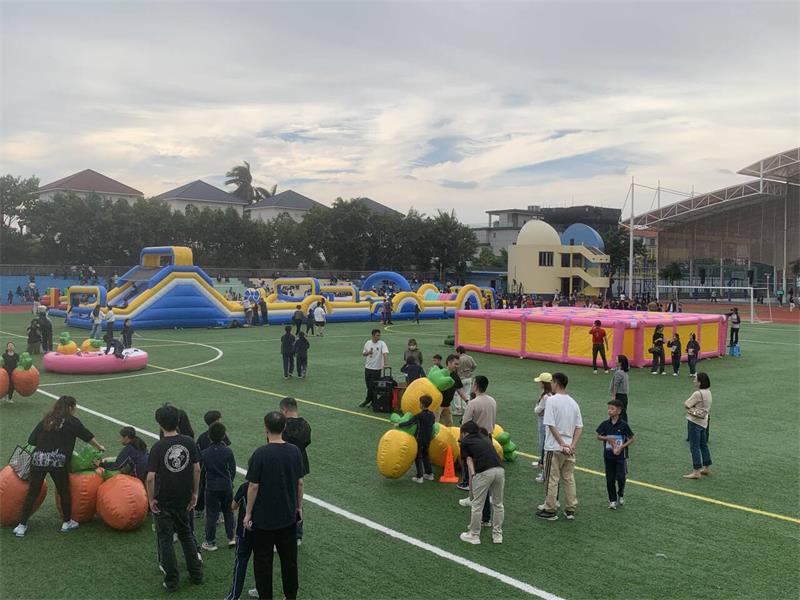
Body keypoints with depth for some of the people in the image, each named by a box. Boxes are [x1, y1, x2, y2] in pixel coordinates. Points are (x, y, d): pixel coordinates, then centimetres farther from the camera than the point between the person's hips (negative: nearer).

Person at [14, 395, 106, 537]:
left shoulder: (46, 420, 16)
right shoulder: (72, 421, 6)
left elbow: (31, 440, 11)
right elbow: (88, 437, 16)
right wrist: (99, 447, 30)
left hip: (38, 458, 4)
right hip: (57, 461, -3)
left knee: (32, 493, 10)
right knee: (64, 492, 13)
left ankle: (22, 526, 15)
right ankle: (67, 523, 24)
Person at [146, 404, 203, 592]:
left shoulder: (158, 447, -18)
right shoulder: (189, 442, -7)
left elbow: (151, 477, -20)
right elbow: (197, 469, -3)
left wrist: (151, 499, -7)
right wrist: (194, 493, 7)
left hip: (163, 501, -4)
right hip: (184, 498, 4)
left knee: (165, 539, 10)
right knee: (186, 534, 21)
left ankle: (172, 581, 15)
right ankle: (196, 573, 24)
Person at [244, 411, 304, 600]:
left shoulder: (260, 454, -18)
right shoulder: (295, 451, -5)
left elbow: (253, 486, -14)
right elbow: (299, 482, 3)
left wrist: (248, 514, -4)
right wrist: (299, 507, 15)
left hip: (264, 518, -4)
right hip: (289, 517, 4)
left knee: (263, 560, 11)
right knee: (289, 559, 16)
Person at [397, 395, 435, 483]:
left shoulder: (419, 416, -20)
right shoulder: (432, 415, 0)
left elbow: (409, 423, -20)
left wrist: (399, 425, -9)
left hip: (419, 439, -7)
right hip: (428, 438, 7)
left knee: (418, 457, 2)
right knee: (425, 455, 21)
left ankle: (419, 477, 1)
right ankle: (429, 474, 26)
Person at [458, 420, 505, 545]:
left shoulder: (465, 442, 16)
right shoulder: (485, 437, 30)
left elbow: (469, 460, 5)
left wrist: (472, 475, -1)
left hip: (484, 472, -5)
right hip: (499, 469, 5)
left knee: (477, 505, 8)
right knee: (498, 504, 18)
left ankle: (474, 535, 18)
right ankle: (497, 534, 26)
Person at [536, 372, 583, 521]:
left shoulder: (552, 400, -13)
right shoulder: (573, 402, 7)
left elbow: (551, 425, -20)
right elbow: (579, 427, 5)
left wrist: (562, 443, -16)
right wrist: (572, 445, -3)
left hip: (554, 447, -6)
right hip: (569, 449, 6)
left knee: (551, 480, 4)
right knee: (569, 479, 14)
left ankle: (550, 510, 11)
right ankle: (570, 510, 19)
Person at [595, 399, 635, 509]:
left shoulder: (623, 425, -10)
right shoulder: (605, 424, -2)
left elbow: (632, 439, -4)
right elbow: (598, 436, 7)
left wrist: (622, 447, -14)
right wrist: (607, 438, -12)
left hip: (621, 456, -3)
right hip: (608, 456, 3)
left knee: (620, 478, -6)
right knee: (610, 479, 6)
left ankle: (621, 495, 23)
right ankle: (612, 500, 21)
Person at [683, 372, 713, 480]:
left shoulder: (698, 394, -22)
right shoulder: (708, 392, 7)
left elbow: (686, 405, -16)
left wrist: (687, 403, 3)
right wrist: (692, 407, -1)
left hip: (695, 422, -9)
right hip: (703, 421, 9)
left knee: (694, 447, -4)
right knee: (703, 445, 18)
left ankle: (696, 471, -3)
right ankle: (706, 468, 27)